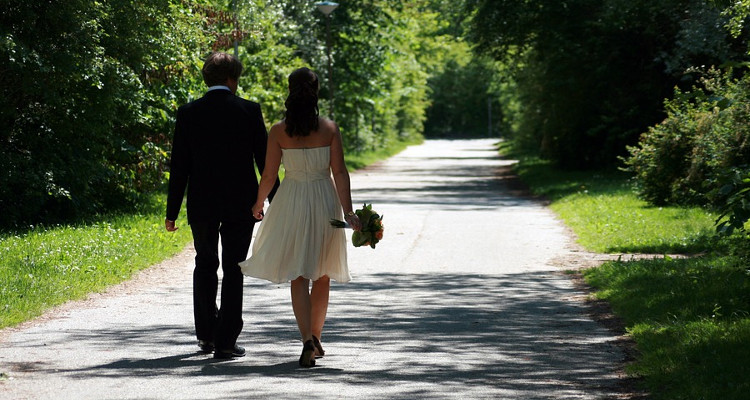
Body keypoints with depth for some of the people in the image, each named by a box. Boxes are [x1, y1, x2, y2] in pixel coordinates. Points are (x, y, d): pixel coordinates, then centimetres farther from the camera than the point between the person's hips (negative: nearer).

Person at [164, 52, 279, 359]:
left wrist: (172, 211, 4)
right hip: (240, 204, -2)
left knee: (205, 266, 19)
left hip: (202, 204, 2)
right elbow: (265, 160, -3)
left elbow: (179, 166, -1)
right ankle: (225, 341, 0)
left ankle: (206, 334, 22)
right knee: (233, 270, 3)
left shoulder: (188, 113, -2)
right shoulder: (249, 111, -5)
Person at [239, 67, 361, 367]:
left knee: (299, 277, 1)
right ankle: (316, 338, 25)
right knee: (322, 276, 16)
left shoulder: (278, 131, -5)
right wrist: (348, 211, -6)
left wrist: (258, 205, 14)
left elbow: (269, 175, -3)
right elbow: (339, 172, -7)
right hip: (325, 201, 1)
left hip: (291, 203, -1)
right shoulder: (329, 128, -4)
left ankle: (308, 340, -16)